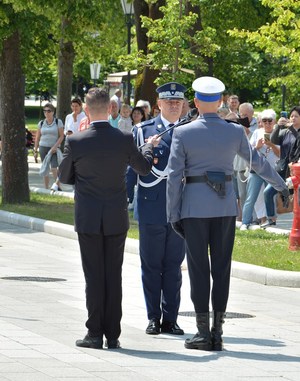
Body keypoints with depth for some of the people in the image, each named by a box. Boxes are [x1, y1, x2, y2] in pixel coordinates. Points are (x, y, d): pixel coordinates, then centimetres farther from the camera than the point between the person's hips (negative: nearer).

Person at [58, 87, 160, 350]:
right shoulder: (125, 140, -7)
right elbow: (144, 168, 11)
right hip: (116, 219, 2)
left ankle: (95, 334, 3)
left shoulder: (76, 142, -10)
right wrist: (150, 146, 29)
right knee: (113, 276, 7)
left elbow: (65, 177, 4)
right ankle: (113, 335, 8)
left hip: (88, 219, -1)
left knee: (94, 276, 3)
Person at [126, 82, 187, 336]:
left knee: (173, 265, 6)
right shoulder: (143, 131, 3)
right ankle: (153, 318, 11)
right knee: (151, 265, 4)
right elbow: (132, 167, 2)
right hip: (151, 209, -2)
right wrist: (125, 200, -3)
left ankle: (170, 318, 11)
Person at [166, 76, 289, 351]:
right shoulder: (235, 132, -1)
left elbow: (174, 176, -7)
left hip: (194, 207, -2)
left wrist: (174, 215, 0)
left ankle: (203, 334, 2)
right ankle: (217, 333, 6)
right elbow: (257, 161, 12)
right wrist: (281, 185, 28)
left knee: (199, 269, 2)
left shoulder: (183, 134, -7)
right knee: (221, 268, 6)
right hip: (225, 207, 2)